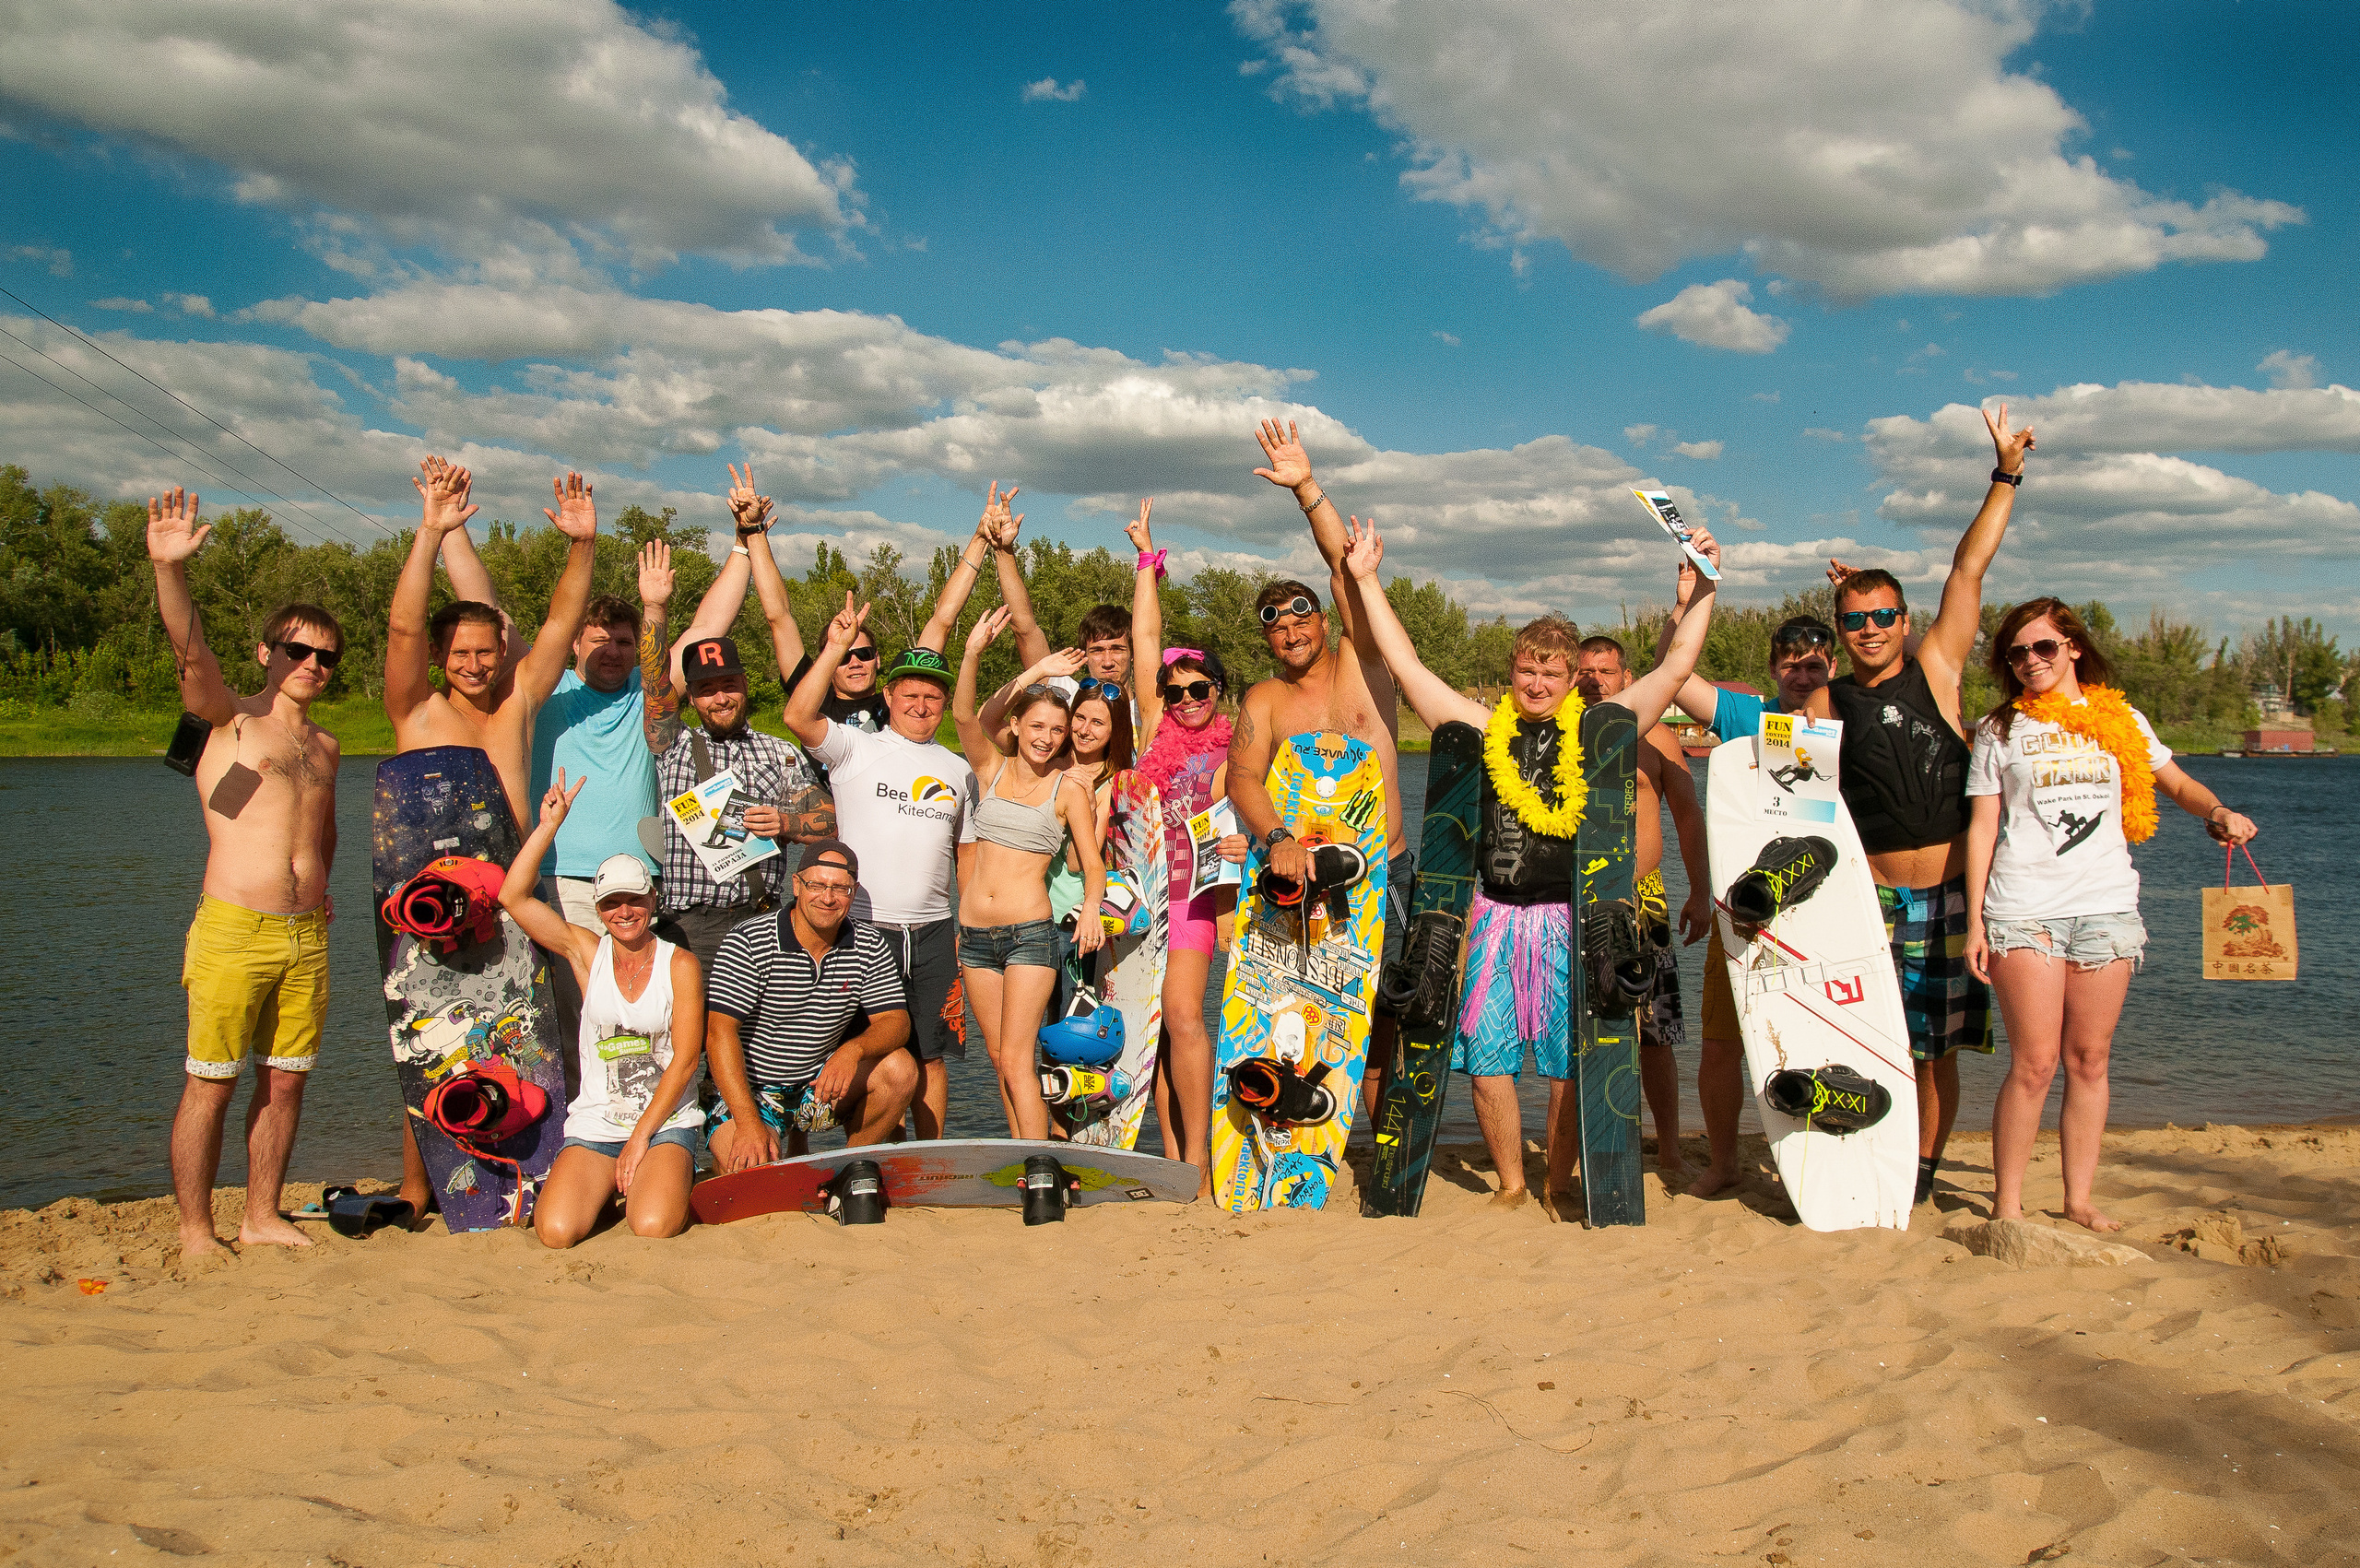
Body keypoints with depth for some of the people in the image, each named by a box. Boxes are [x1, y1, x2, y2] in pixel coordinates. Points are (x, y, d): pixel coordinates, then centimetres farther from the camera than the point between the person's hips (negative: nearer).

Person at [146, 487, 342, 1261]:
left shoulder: (324, 746, 17)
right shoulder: (230, 717, 0)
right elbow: (192, 652, -20)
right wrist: (169, 571, -36)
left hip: (307, 935, 6)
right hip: (233, 929, -5)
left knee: (286, 1080, 10)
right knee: (211, 1084, 0)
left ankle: (262, 1216, 23)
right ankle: (195, 1233, 9)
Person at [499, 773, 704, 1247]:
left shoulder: (680, 965, -1)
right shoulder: (587, 954, 6)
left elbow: (685, 1059, -6)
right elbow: (513, 896, -3)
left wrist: (641, 1137, -10)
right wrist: (550, 824, -6)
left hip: (666, 1123, -2)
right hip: (595, 1123, 2)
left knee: (653, 1226, -26)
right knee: (556, 1232, -20)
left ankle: (664, 1183, 10)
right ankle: (601, 1188, 15)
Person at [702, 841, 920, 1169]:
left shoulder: (870, 947, -1)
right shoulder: (748, 944, -15)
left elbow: (895, 1022, -6)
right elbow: (720, 1034, -21)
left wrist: (853, 1050, -31)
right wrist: (749, 1124, -31)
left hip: (821, 1084, 4)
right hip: (748, 1092, -4)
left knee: (900, 1069, -20)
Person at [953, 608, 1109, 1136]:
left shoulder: (1069, 789, 0)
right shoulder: (991, 767, 7)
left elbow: (1092, 863, -2)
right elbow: (964, 714, -9)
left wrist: (1091, 907, -23)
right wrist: (973, 651, -24)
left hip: (1031, 933, -4)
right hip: (975, 934, 4)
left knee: (1018, 1062, -10)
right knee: (1000, 1059, 8)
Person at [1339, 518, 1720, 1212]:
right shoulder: (1483, 728, 8)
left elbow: (1675, 666, 6)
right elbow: (1406, 665, 10)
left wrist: (1704, 587, 2)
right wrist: (1366, 581, 10)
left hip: (1572, 918, -1)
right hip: (1497, 916, 1)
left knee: (1569, 1063, 2)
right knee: (1487, 1057, 1)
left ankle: (1557, 1185, 18)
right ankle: (1510, 1184, 17)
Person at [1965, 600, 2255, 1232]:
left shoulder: (2121, 720, 12)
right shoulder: (2000, 729, 6)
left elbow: (2176, 782, 22)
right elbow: (1981, 830, 4)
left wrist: (2218, 811, -1)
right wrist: (1975, 921, -2)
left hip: (2106, 907, 3)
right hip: (2025, 909, -3)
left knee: (2089, 1061, 5)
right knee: (2035, 1062, -8)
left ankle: (2079, 1199, 14)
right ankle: (2007, 1204, 0)